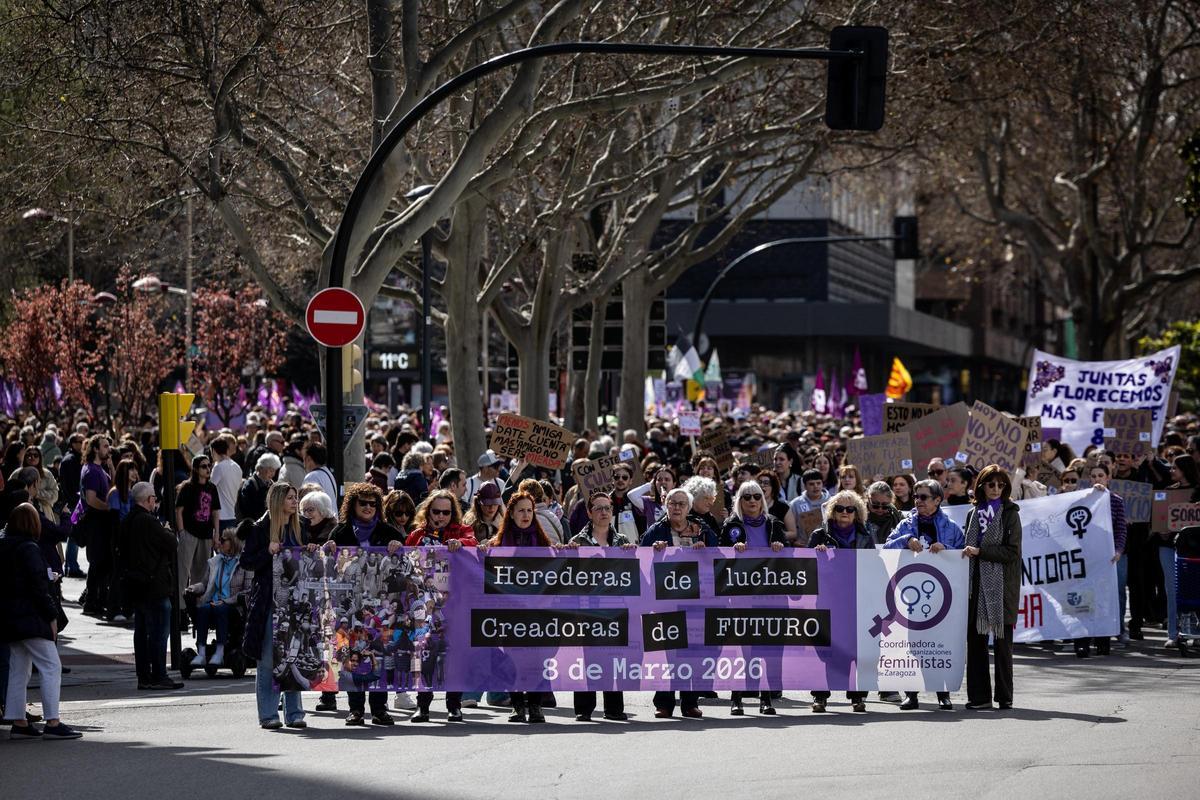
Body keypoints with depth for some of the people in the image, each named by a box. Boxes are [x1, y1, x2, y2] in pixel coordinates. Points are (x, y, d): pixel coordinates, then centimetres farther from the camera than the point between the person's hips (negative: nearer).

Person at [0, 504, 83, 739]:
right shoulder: (29, 549, -14)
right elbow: (38, 586, -17)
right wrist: (51, 615, -10)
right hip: (29, 617, -9)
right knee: (51, 666, -7)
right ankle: (52, 722, -12)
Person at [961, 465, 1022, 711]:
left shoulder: (1009, 514, 0)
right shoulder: (973, 514, 14)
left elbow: (1012, 552, -8)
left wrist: (979, 551, -11)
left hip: (1002, 584, -4)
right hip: (977, 584, 4)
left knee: (1002, 640, -1)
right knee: (976, 639, 1)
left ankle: (1004, 696, 6)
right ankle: (979, 696, 5)